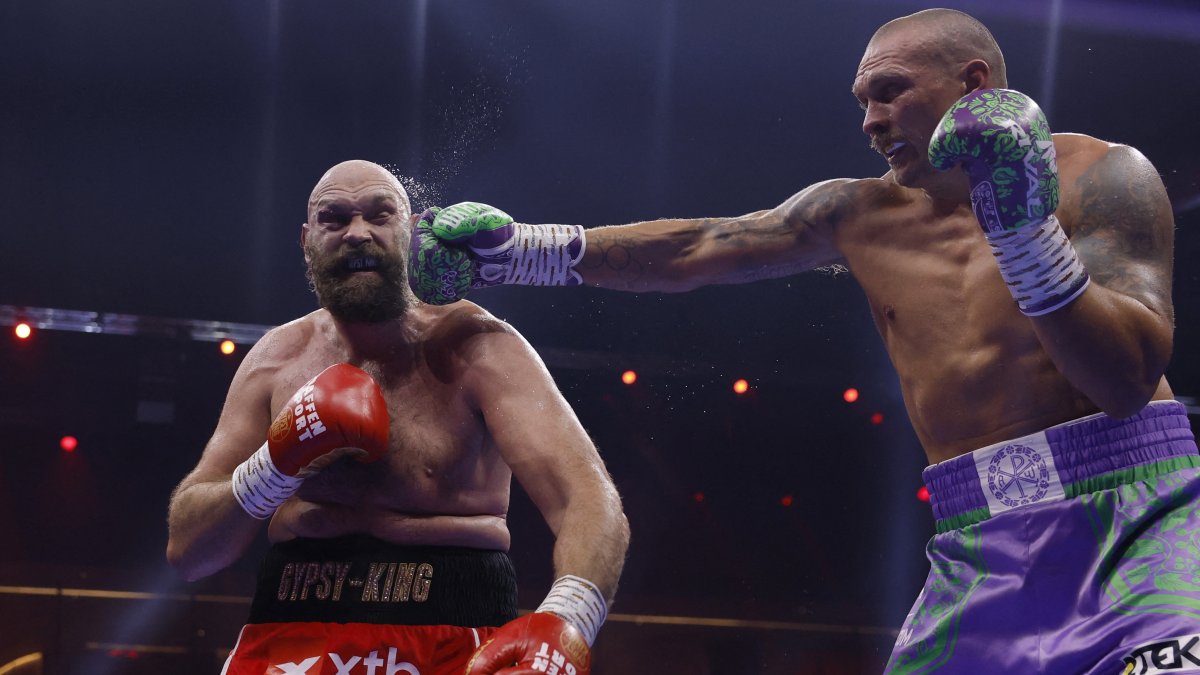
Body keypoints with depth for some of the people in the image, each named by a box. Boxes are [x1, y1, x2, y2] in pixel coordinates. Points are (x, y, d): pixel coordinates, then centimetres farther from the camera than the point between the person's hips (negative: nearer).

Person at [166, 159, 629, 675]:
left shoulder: (476, 347, -7)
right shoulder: (278, 358, 5)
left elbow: (590, 502, -21)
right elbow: (186, 550, 4)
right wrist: (276, 465, -14)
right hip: (290, 629, 2)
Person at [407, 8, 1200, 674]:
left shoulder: (1100, 176, -3)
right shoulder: (859, 217, 13)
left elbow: (1129, 379, -14)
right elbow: (692, 249, 16)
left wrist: (1026, 231, -24)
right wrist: (523, 249, 12)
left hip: (1135, 520, -5)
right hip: (984, 553, 5)